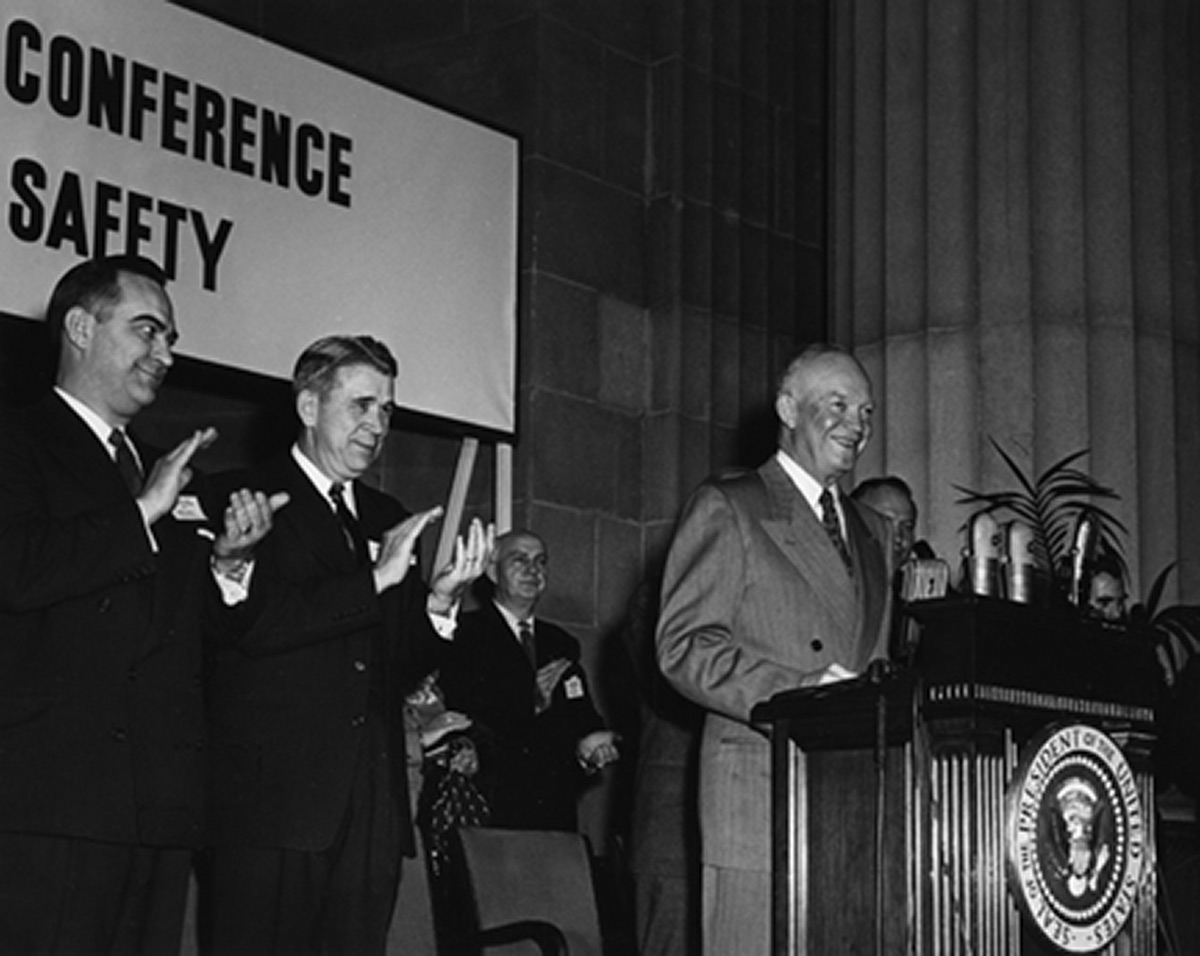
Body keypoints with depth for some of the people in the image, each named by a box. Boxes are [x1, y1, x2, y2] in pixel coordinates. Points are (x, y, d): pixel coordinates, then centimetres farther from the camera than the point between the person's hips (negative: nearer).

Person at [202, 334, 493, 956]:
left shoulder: (386, 519, 19)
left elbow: (402, 671, 15)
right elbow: (252, 624, -16)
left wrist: (440, 600, -4)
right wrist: (376, 579, -16)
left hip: (373, 810, 6)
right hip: (274, 802, -5)